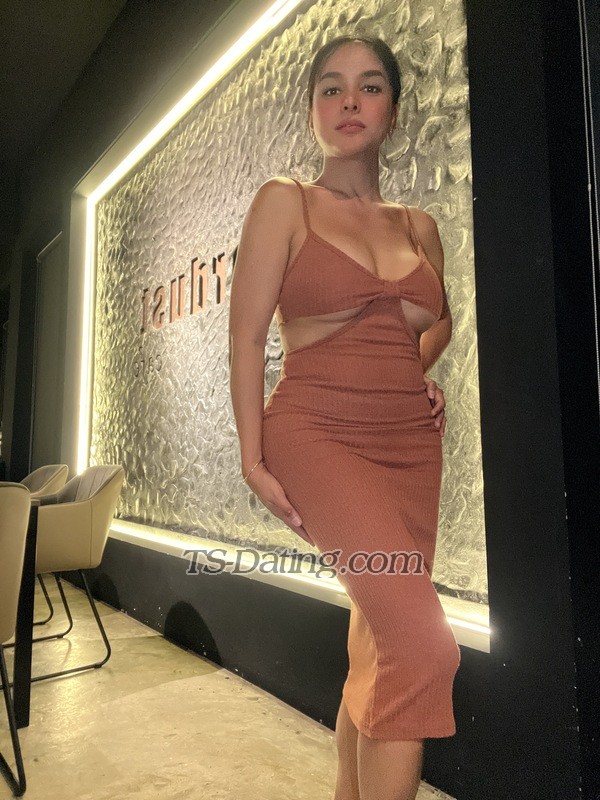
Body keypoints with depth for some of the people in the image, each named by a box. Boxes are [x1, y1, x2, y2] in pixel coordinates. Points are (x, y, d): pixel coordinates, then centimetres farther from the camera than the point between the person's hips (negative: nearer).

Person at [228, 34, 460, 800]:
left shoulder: (418, 226, 13)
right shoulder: (284, 201, 2)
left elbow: (440, 318, 28)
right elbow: (247, 334, -4)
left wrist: (421, 372, 8)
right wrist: (254, 459, -10)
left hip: (411, 444, 5)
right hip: (319, 436, -5)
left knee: (379, 644, 10)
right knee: (424, 644, -16)